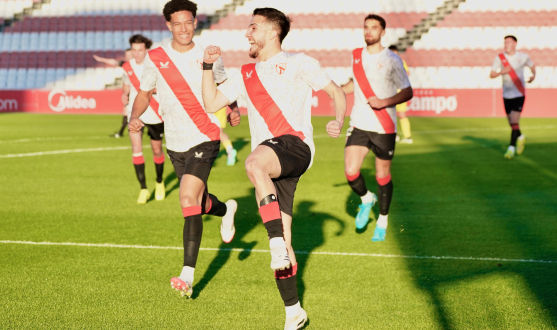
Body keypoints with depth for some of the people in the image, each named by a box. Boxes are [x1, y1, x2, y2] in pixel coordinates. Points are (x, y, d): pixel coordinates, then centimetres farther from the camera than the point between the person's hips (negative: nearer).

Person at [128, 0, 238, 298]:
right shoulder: (155, 58, 0)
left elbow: (223, 86, 15)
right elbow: (145, 93, 11)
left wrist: (233, 109, -3)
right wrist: (134, 117, -8)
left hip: (204, 139, -4)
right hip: (175, 144, 4)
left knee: (189, 200, -20)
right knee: (199, 203, 17)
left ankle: (188, 275, -19)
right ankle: (226, 209, 56)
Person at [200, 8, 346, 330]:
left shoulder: (298, 63, 9)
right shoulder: (246, 75, 25)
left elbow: (337, 92, 10)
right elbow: (211, 103, 23)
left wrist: (338, 122, -8)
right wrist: (208, 65, 15)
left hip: (295, 145, -6)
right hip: (267, 159, 6)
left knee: (255, 162, -41)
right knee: (282, 242, 3)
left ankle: (278, 245, -41)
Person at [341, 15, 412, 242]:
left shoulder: (391, 60, -7)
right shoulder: (356, 56, 7)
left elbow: (407, 92, -7)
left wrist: (384, 102, -22)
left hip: (384, 127, -3)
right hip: (359, 125, 3)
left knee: (382, 176, 5)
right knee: (350, 172, -12)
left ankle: (382, 221, 25)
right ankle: (366, 199, 21)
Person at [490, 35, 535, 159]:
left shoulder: (523, 57, -2)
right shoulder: (499, 58, -2)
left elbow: (532, 66, 17)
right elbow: (492, 75, -4)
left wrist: (533, 75, -1)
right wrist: (502, 72, -22)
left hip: (519, 94, -3)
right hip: (506, 95, 3)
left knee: (514, 121, -15)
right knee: (511, 122, 12)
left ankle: (511, 148, -14)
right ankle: (520, 137, 41)